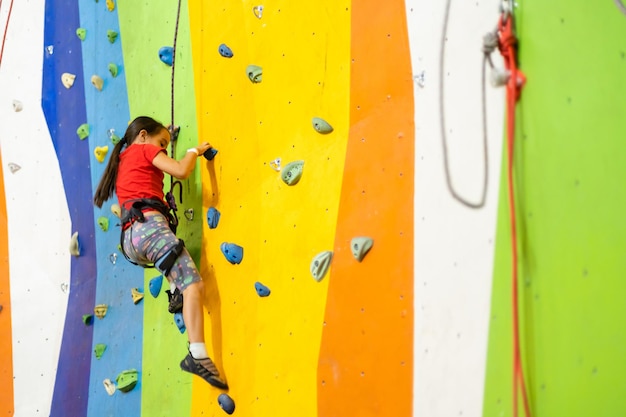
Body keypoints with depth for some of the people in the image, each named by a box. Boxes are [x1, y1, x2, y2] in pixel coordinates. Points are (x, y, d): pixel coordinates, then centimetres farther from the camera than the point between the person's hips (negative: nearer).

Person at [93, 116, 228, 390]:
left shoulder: (122, 160, 32)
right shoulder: (146, 149, 10)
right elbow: (182, 171, -4)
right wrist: (195, 150, 16)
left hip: (129, 238, 9)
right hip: (148, 225, -9)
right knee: (194, 286, -19)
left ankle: (176, 291, 11)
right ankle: (198, 355, -32)